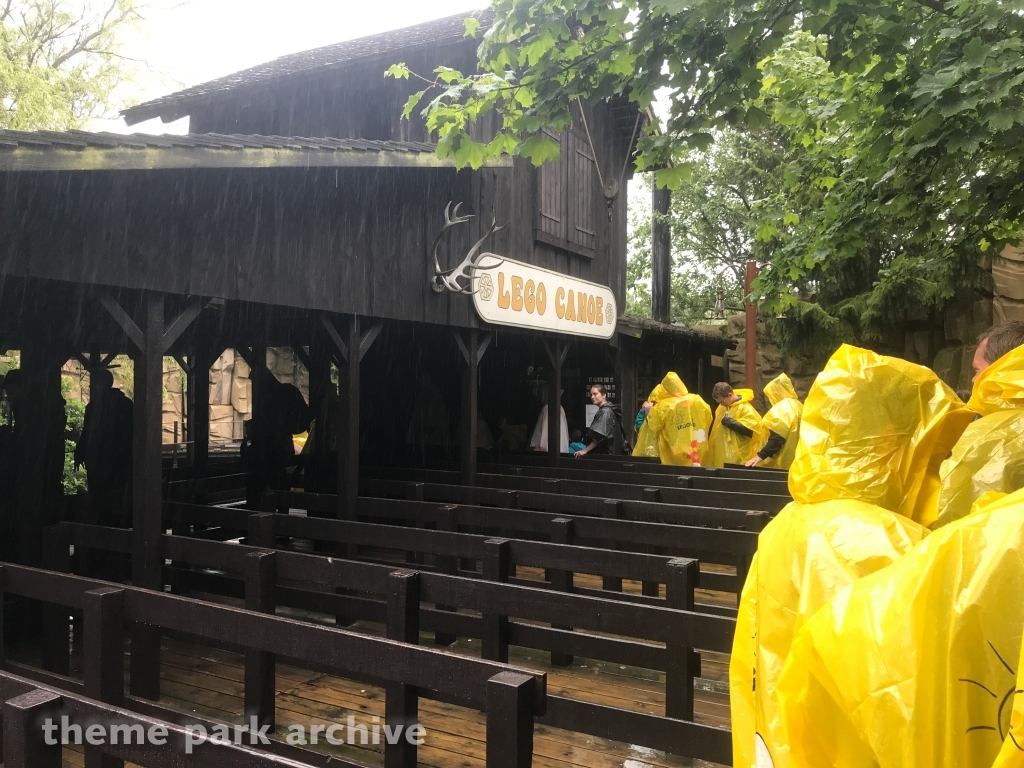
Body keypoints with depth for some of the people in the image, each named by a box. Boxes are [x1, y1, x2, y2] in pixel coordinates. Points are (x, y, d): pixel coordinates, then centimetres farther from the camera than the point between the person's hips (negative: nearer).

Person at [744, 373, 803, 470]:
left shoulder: (783, 408, -13)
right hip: (796, 461, 9)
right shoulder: (798, 406, 15)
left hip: (783, 463, -9)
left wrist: (761, 455, -25)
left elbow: (777, 438, -22)